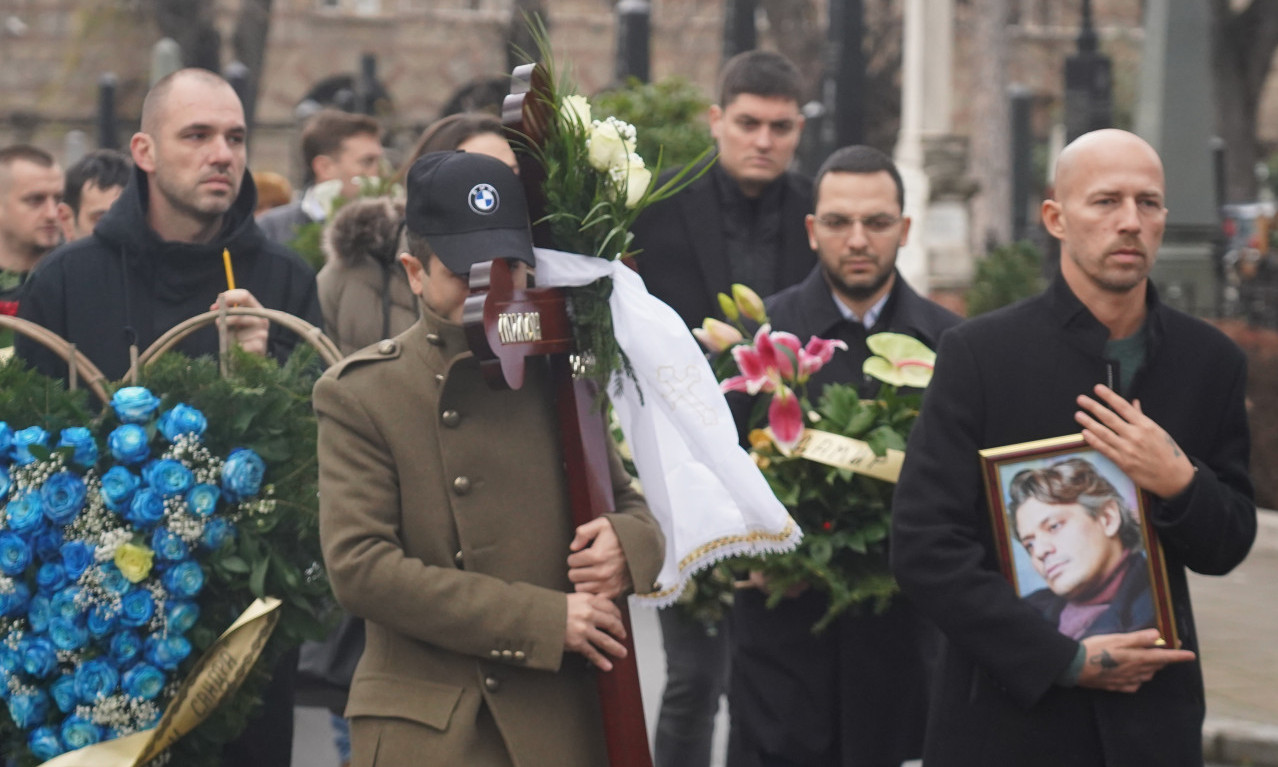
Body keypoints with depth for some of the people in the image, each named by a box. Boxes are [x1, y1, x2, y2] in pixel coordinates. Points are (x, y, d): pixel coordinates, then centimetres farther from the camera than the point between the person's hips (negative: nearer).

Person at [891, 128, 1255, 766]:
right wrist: (1065, 660, -15)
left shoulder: (1212, 361, 4)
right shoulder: (978, 352, -7)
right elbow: (924, 546, -11)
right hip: (1007, 713, -3)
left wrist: (1180, 484, -13)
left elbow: (1227, 547, 9)